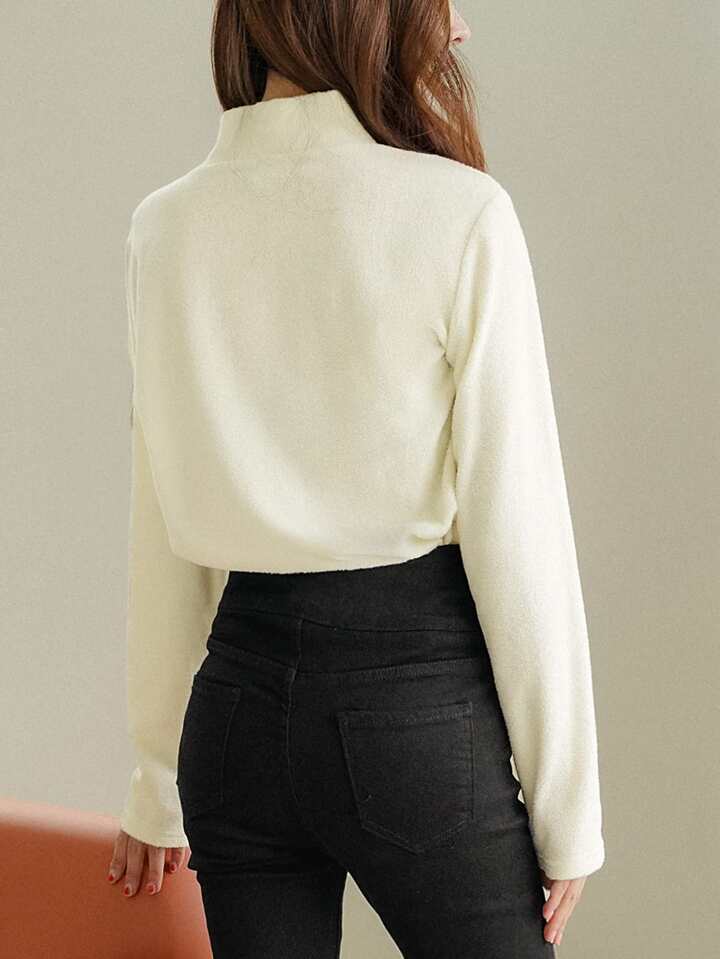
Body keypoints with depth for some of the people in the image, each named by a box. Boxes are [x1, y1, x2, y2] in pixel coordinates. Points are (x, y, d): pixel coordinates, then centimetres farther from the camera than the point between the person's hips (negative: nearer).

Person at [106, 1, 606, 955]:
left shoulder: (165, 228, 2)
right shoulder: (458, 215, -12)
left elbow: (164, 537, 7)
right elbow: (519, 532, -11)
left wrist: (158, 783, 16)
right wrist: (566, 804, -3)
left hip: (238, 704, 5)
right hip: (416, 701, -4)